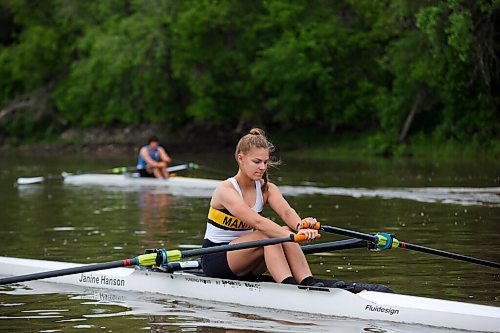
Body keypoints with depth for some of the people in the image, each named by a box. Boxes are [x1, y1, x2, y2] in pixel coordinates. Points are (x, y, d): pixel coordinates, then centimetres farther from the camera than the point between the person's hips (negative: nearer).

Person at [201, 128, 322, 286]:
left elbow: (286, 212, -19)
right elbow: (256, 221, -35)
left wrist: (300, 227, -43)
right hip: (215, 260, -6)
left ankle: (308, 283, -35)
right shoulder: (225, 190, -19)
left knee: (285, 231, -21)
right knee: (269, 235, -29)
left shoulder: (266, 189, 2)